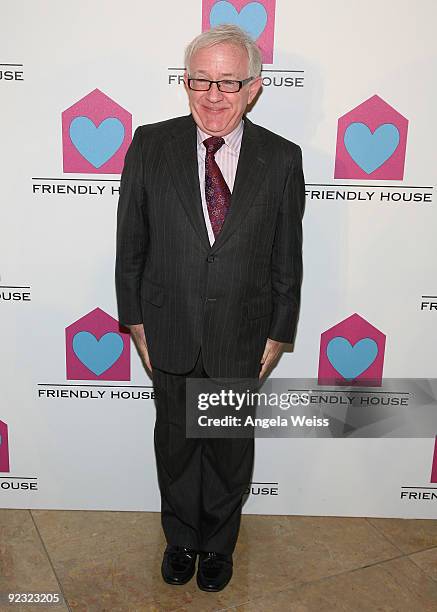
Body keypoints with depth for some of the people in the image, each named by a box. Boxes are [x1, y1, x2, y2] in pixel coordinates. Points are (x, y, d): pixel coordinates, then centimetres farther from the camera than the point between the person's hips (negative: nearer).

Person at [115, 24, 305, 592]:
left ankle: (219, 544, 46)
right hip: (171, 335, 1)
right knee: (175, 444, 19)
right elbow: (130, 246, -1)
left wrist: (278, 336, 0)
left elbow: (287, 257, -2)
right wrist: (136, 323, 0)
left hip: (242, 338, 0)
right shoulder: (150, 146, -6)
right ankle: (181, 539, 47)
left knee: (232, 450, 18)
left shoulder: (282, 158, -7)